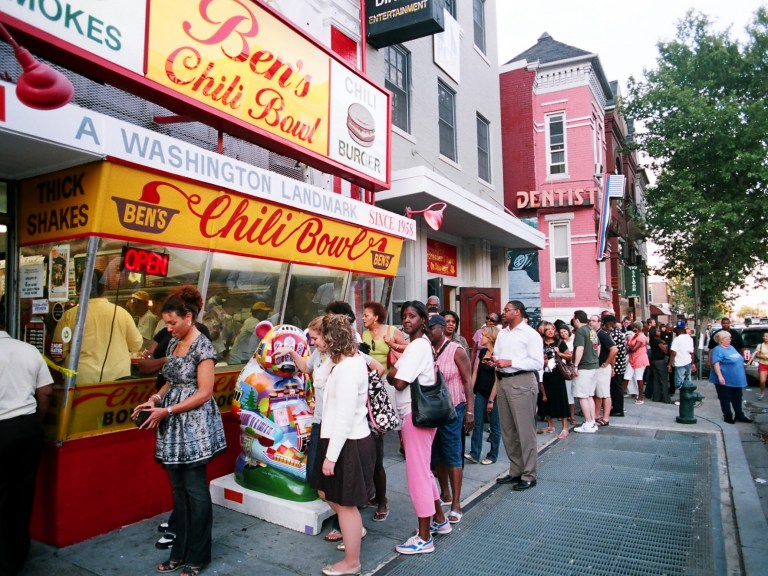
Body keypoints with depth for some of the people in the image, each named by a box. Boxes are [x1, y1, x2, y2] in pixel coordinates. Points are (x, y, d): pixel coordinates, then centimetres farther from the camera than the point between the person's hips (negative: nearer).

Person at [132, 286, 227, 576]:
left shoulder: (202, 347, -15)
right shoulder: (174, 344, 9)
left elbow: (204, 393, -17)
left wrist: (167, 411, -17)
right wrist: (156, 399, 0)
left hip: (194, 427, -8)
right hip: (173, 428, 8)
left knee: (195, 490, 3)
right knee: (178, 489, 15)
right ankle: (180, 552, 29)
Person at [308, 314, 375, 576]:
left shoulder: (346, 369, -25)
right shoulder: (354, 359, 5)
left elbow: (345, 418, -25)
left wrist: (331, 455, -20)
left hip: (348, 444, -10)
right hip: (348, 441, 10)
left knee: (345, 503, 7)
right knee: (326, 492, 23)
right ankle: (354, 530, 42)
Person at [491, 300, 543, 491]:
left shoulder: (530, 334, -7)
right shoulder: (502, 334, 17)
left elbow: (538, 363, -14)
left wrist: (511, 362, -17)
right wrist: (494, 362, -3)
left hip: (522, 382, -8)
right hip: (502, 381, 8)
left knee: (525, 430, -2)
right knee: (508, 430, 14)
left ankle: (529, 475, 10)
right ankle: (515, 471, 27)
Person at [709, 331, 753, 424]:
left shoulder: (731, 348, 14)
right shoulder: (717, 350, -14)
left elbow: (738, 360, 24)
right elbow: (715, 364, -22)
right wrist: (720, 376, -30)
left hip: (737, 380, 9)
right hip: (725, 380, -9)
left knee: (738, 398, 16)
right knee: (726, 399, 3)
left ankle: (739, 415, 28)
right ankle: (728, 416, 13)